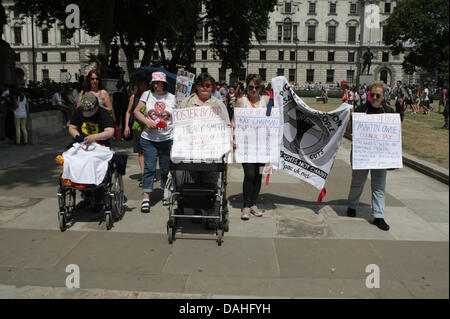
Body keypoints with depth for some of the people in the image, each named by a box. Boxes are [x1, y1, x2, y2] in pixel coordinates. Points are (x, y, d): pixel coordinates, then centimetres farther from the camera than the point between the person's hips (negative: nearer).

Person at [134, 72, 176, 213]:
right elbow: (136, 111, 8)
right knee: (149, 168, -3)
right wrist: (147, 122, -10)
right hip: (149, 139, 0)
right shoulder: (147, 95, 6)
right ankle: (146, 198, 0)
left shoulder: (172, 98, 5)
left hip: (168, 139, 0)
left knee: (166, 168, 9)